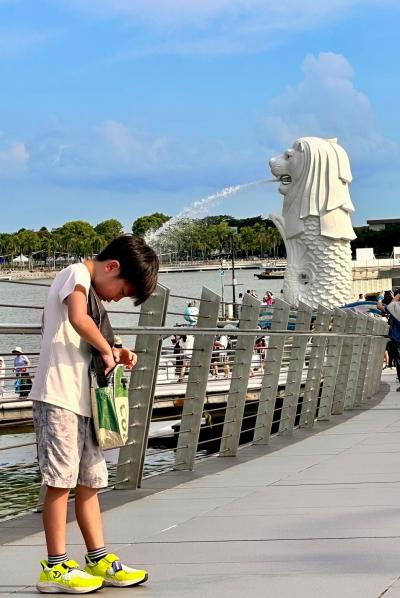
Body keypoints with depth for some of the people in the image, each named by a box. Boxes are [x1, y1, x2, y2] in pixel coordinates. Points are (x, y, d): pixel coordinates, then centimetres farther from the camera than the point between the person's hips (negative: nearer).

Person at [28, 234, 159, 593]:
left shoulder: (86, 288, 22)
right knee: (61, 480, -6)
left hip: (82, 401, 10)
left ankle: (100, 561, 16)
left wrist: (116, 356, 7)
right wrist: (107, 348, -12)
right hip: (58, 398, -10)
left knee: (89, 481, 10)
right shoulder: (77, 273, -6)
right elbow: (79, 319, -26)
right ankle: (56, 567, 1)